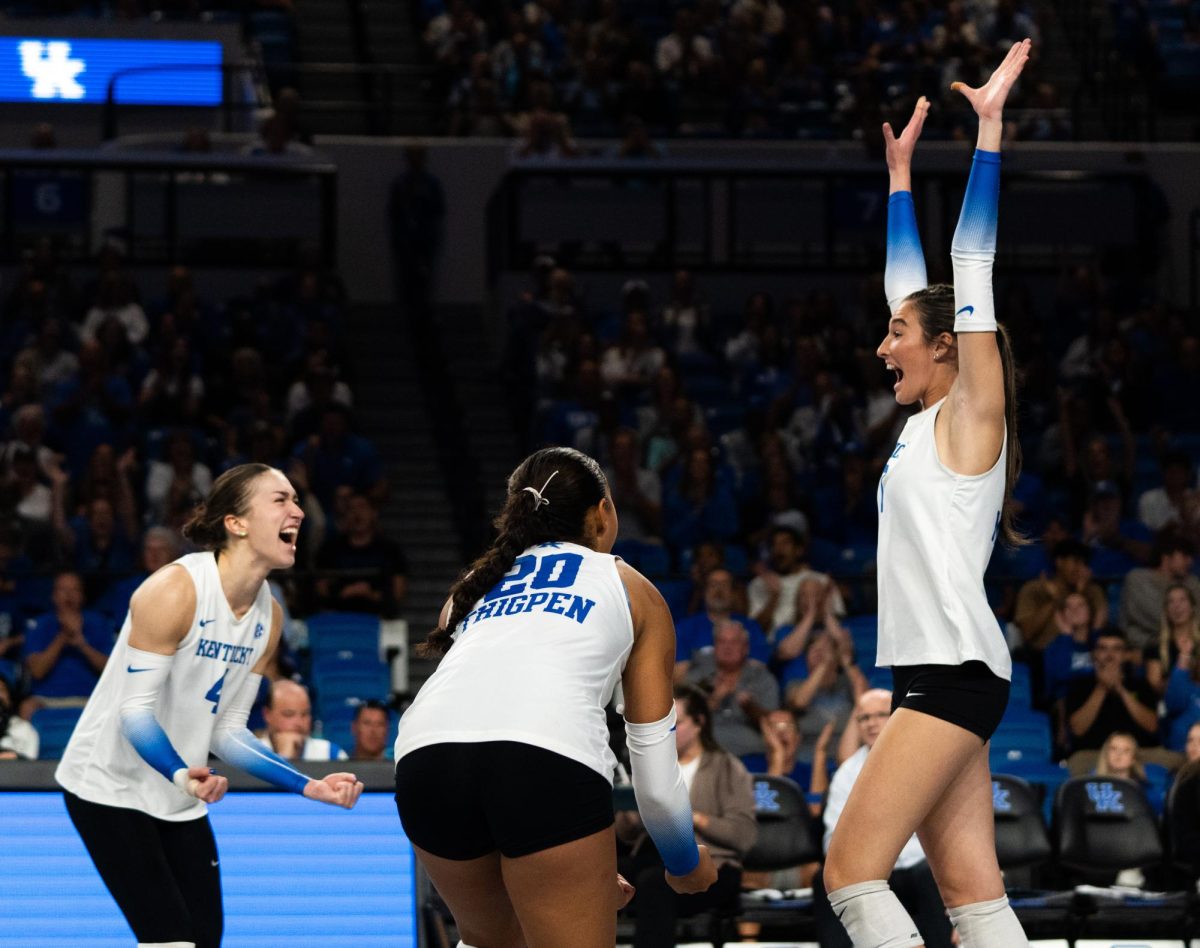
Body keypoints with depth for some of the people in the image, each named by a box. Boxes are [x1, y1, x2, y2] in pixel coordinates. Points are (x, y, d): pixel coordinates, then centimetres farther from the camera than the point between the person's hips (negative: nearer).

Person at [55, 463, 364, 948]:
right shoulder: (175, 590, -22)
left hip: (179, 799, 8)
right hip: (111, 786, -8)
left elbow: (228, 730, 6)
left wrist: (311, 787, -2)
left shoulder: (268, 615, 1)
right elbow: (135, 710, -24)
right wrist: (181, 775, -41)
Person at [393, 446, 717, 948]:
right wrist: (686, 864, 43)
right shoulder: (633, 590, 26)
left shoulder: (477, 583, 35)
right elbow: (656, 773, 23)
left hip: (426, 756, 4)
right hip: (549, 761, -4)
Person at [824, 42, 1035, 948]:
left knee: (852, 871, -14)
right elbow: (911, 282, 26)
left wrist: (989, 126, -9)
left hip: (956, 670, -9)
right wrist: (901, 171, 31)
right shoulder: (932, 418, 17)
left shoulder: (972, 414, -4)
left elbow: (972, 266, -9)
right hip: (936, 672, 9)